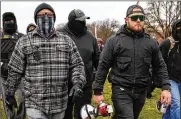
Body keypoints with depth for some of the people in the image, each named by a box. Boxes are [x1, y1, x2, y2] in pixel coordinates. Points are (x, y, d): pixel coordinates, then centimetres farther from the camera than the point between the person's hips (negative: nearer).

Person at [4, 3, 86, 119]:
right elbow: (15, 70, 6)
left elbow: (77, 65, 4)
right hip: (34, 104, -2)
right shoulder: (24, 42, 0)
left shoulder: (66, 41, 5)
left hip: (60, 104, 3)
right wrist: (10, 91, 12)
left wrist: (78, 83, -12)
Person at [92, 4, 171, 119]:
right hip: (121, 91, -4)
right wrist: (98, 91, -5)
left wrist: (166, 88, -4)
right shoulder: (114, 41, -5)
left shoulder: (151, 42, 5)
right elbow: (103, 66, -3)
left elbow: (160, 66, 8)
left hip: (141, 92, 4)